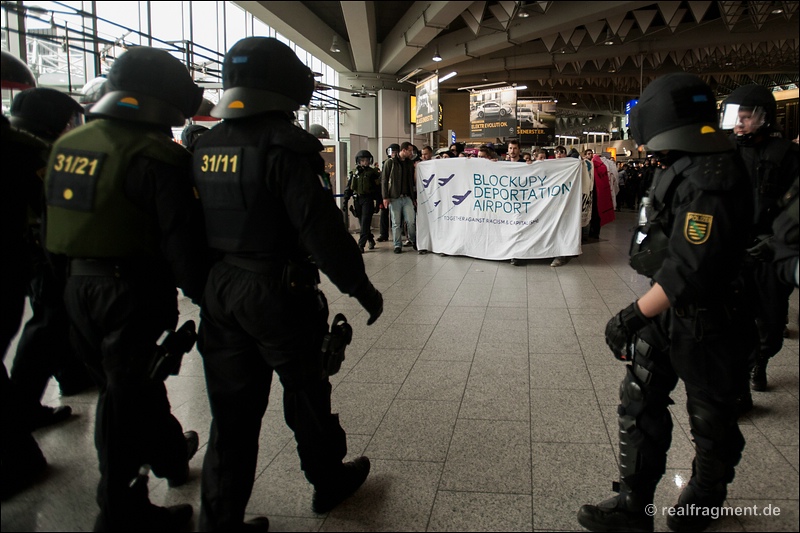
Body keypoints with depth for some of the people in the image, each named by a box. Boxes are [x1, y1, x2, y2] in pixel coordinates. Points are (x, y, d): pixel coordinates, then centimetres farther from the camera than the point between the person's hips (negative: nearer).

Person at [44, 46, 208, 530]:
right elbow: (182, 240, -21)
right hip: (135, 292, -8)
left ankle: (171, 453, 46)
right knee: (129, 399, 3)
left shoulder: (69, 143, 8)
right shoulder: (157, 155, -18)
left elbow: (55, 224, 15)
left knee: (132, 382, 23)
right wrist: (204, 295, -10)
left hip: (80, 285, 8)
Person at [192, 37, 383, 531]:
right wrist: (362, 287, -11)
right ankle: (329, 481, 35)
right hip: (278, 296, -6)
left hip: (220, 292, 6)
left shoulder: (206, 145, 6)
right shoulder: (284, 145, -16)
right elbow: (320, 227, -21)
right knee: (307, 396, 14)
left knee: (232, 408, 13)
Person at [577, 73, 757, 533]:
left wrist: (633, 317, -27)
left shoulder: (710, 177, -25)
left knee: (711, 418, 13)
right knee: (640, 404, 10)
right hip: (666, 309, 9)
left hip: (704, 322, -9)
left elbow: (690, 269, -31)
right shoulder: (686, 168, 6)